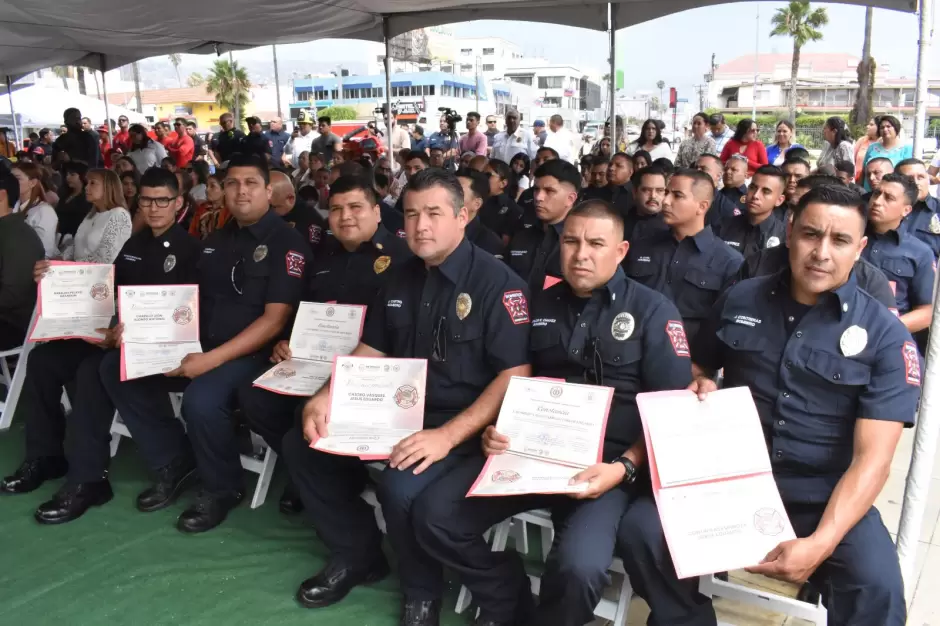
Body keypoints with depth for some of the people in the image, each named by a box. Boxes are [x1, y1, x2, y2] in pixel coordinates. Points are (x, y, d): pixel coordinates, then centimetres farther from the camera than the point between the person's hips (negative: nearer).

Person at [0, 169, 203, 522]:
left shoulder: (189, 249, -5)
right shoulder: (134, 245, 20)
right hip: (120, 333, 8)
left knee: (92, 370, -32)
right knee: (43, 358, -6)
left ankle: (87, 479, -25)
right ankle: (46, 455, 6)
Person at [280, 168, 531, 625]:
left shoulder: (496, 282, -13)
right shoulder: (401, 278, 9)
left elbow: (515, 376, -19)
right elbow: (369, 350, 15)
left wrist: (447, 436, -29)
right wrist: (325, 398, -4)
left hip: (461, 422, -7)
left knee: (400, 488, -32)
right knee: (301, 445, 0)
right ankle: (357, 554, 17)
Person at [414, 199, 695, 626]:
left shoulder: (653, 311, 1)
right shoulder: (540, 305, 14)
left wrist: (624, 468, -18)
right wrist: (496, 431, -1)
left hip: (609, 462, -4)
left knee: (579, 566, -30)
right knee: (435, 514, -12)